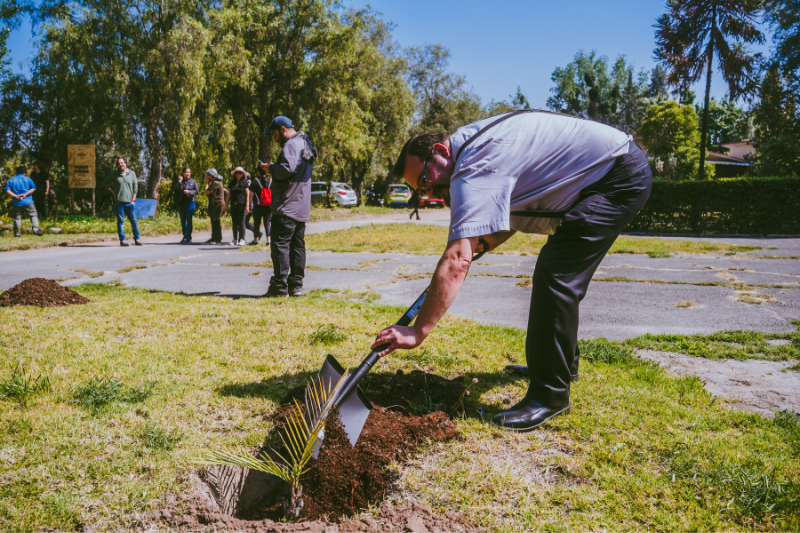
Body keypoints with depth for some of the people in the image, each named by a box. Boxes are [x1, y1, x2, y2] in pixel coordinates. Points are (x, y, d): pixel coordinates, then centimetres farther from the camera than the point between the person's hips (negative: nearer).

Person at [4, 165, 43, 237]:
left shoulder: (11, 180, 7)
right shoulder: (28, 179, 2)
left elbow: (7, 190, -4)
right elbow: (33, 188, -6)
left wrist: (15, 196, -9)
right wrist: (25, 194, -10)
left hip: (16, 202, 2)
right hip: (27, 201, -2)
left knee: (17, 217, 8)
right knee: (34, 215, 4)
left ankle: (17, 233, 10)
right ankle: (35, 229, -11)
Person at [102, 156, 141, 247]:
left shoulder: (132, 173, 9)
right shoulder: (114, 174, 7)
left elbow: (135, 187, 10)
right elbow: (105, 182, 16)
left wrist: (133, 199, 3)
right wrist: (112, 192, 4)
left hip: (130, 202, 1)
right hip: (119, 202, -1)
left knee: (134, 221, -2)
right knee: (120, 221, 0)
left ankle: (136, 239, 5)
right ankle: (122, 240, 3)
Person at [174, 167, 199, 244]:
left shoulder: (193, 181, 5)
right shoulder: (179, 181, 6)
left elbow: (197, 191, 1)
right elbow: (174, 190, -6)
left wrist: (189, 192, -13)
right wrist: (179, 182, -13)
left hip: (190, 203, -2)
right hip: (181, 203, 2)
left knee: (189, 220, -8)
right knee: (183, 221, 10)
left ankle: (189, 238, -3)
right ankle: (185, 237, 24)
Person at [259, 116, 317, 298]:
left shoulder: (291, 144, -11)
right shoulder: (305, 143, 21)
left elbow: (287, 168, -25)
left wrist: (271, 168, -7)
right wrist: (274, 168, 14)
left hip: (287, 205, -10)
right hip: (301, 206, 10)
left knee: (280, 243, -8)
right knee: (297, 245, 10)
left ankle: (279, 286, -9)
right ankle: (296, 285, 12)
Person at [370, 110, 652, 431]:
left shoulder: (473, 169, -25)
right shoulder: (472, 143, 7)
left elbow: (457, 262, -33)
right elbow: (520, 210, 18)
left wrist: (418, 331, -32)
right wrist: (481, 245, 5)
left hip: (621, 177, -11)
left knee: (556, 279, -18)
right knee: (554, 276, 18)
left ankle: (551, 395, -10)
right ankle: (563, 364, 33)